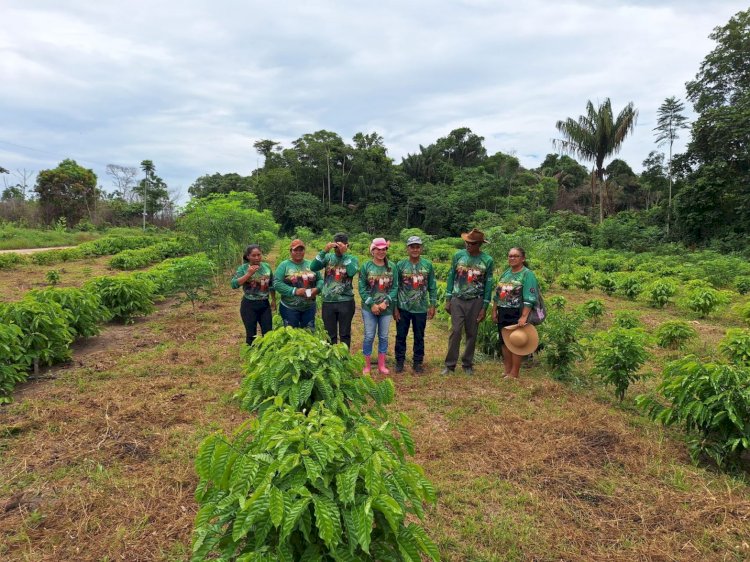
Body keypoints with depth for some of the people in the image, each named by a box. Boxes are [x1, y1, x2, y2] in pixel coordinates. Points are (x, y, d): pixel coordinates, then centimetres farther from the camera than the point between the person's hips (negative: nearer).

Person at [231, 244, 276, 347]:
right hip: (249, 305, -3)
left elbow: (271, 285, 13)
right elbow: (234, 284, -21)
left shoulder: (267, 267, 1)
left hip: (264, 304, 4)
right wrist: (248, 274, -26)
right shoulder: (243, 268, -10)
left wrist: (273, 300, 16)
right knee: (251, 334, 6)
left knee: (268, 333, 10)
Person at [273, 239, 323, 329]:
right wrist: (294, 291, -21)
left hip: (309, 308, 3)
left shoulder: (311, 264, 6)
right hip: (289, 308, -3)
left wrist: (317, 289, -12)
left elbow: (320, 280, 10)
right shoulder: (284, 265, -4)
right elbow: (277, 283, -13)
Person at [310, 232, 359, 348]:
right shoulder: (328, 257, 5)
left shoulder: (352, 259, 2)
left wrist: (344, 253, -17)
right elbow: (313, 267, -9)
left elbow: (352, 272, -18)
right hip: (328, 302, 2)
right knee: (330, 335, 12)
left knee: (345, 334, 9)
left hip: (346, 302, -1)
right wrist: (324, 250, -16)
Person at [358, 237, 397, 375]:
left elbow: (394, 287, -1)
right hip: (369, 308, -2)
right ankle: (367, 366, 15)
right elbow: (362, 288, -6)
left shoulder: (391, 266, 0)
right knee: (369, 337, 2)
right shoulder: (366, 266, -4)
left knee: (384, 337, 10)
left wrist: (385, 302, -13)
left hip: (386, 308, 2)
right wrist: (372, 304, -13)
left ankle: (381, 365, 22)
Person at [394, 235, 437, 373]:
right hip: (403, 308, 0)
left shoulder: (428, 265, -1)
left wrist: (432, 306, 0)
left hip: (421, 309, 1)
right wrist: (395, 308, -4)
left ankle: (417, 362, 23)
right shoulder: (400, 265, -4)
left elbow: (432, 287, 4)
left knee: (419, 337, 10)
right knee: (401, 336, 8)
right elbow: (395, 287, -1)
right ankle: (399, 361, 21)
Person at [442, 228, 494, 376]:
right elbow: (451, 278, 5)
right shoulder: (458, 256, 0)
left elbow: (488, 285, 0)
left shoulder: (487, 261, -3)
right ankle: (450, 364, 4)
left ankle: (467, 364, 21)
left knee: (472, 333, 8)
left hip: (475, 301, 0)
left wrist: (484, 308, -3)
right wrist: (448, 300, 2)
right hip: (457, 300, 0)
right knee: (455, 331, -4)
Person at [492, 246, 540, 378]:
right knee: (504, 342, 12)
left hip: (517, 314, -7)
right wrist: (494, 311, 13)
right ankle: (507, 371, 24)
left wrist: (524, 317, -24)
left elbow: (529, 299, -18)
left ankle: (514, 374, 9)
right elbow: (497, 294, 18)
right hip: (503, 313, 7)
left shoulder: (527, 274, -9)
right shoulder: (505, 273, 13)